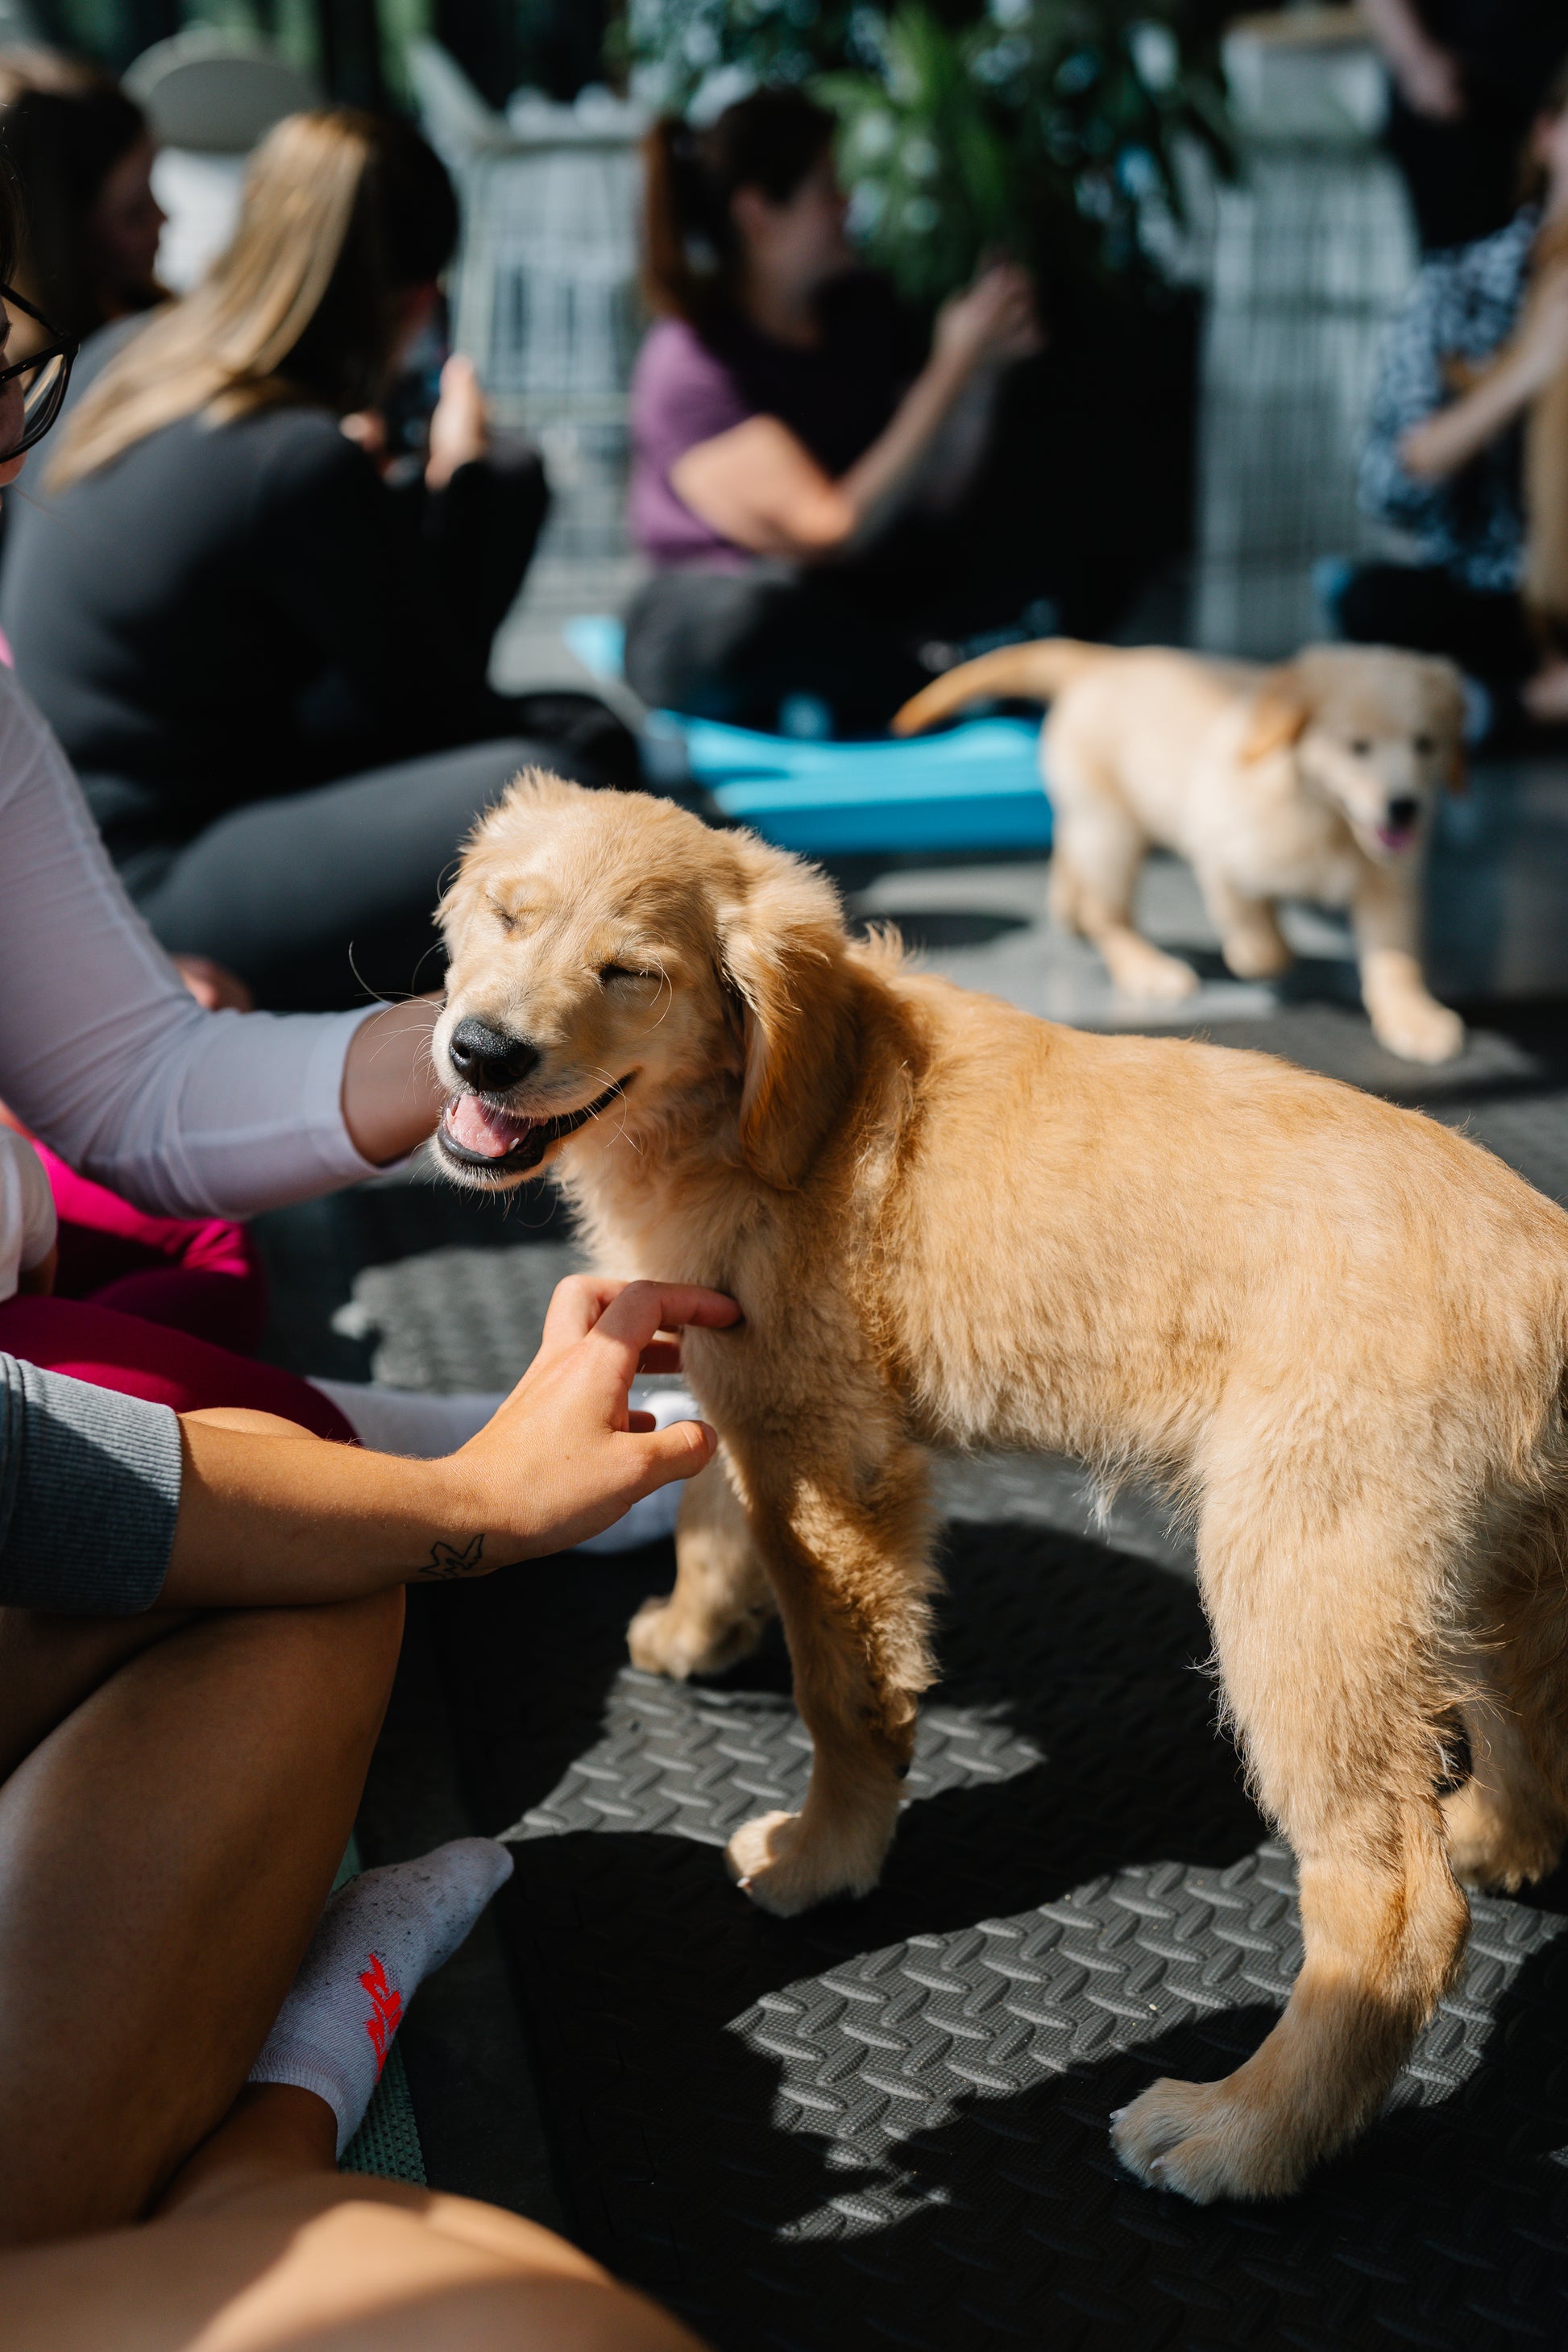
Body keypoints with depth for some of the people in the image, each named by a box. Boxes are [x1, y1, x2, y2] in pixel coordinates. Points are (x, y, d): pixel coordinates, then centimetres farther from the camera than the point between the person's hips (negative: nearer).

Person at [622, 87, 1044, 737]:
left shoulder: (863, 307, 10)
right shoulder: (688, 366, -13)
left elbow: (936, 502, 9)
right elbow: (833, 532, -21)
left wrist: (982, 368, -7)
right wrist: (955, 366, -16)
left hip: (878, 605, 6)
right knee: (749, 611, -41)